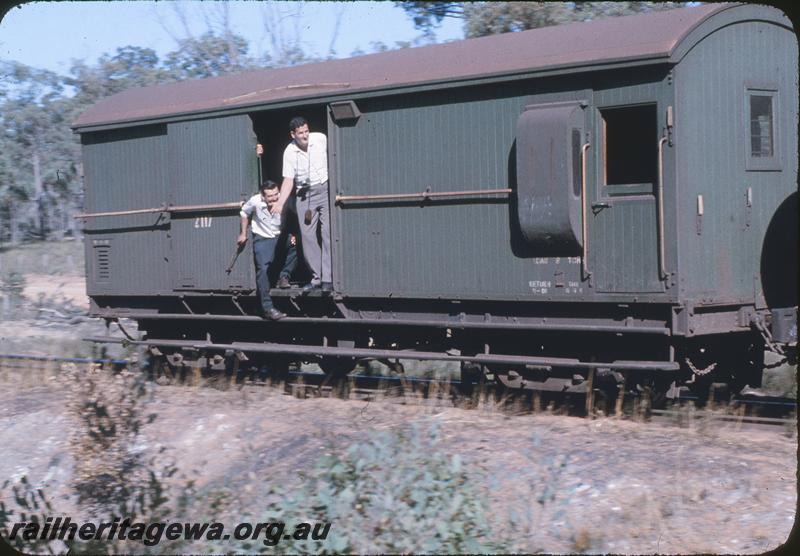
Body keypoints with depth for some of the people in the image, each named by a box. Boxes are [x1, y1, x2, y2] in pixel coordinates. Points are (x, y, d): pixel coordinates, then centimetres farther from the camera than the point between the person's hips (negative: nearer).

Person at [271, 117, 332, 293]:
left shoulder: (321, 139, -6)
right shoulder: (289, 152, -4)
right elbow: (288, 180, -3)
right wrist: (280, 203, -17)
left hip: (325, 189, -2)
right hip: (304, 194, 2)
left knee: (328, 234, -11)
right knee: (307, 236, 1)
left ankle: (328, 278, -13)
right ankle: (317, 277, 10)